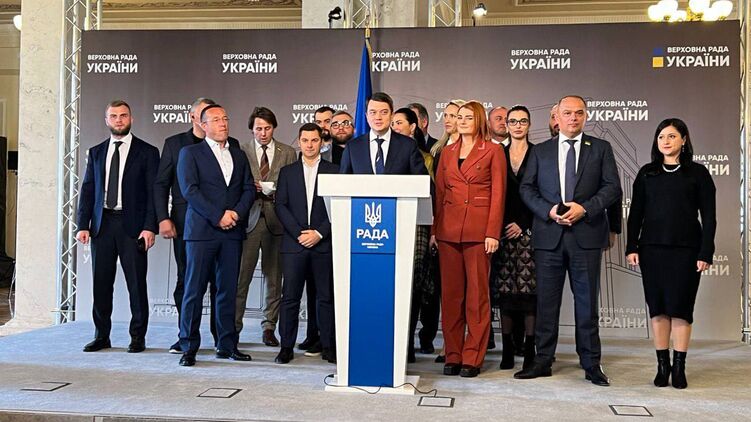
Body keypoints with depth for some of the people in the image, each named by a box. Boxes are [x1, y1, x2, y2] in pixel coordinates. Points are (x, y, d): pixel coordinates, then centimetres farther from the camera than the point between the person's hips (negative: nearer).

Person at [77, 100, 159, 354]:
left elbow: (154, 192, -2)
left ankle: (138, 338, 10)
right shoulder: (96, 152, 14)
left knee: (136, 283, 0)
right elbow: (87, 190, 12)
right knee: (101, 283, 7)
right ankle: (101, 336, 18)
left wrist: (150, 227, -12)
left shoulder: (147, 152, 3)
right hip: (102, 225, 4)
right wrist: (83, 225, 2)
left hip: (133, 226, -3)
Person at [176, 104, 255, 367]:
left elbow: (249, 189, 12)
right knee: (194, 289, -2)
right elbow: (189, 190, -7)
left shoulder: (239, 155, 18)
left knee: (228, 290, 6)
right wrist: (218, 216, -13)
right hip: (202, 230, -4)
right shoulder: (190, 153, 4)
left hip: (232, 231, 4)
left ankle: (227, 345, 13)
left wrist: (236, 212, -6)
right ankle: (189, 347, 5)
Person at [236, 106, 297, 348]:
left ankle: (269, 327, 16)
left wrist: (266, 188, -8)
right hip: (248, 218, -1)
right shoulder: (240, 151, 7)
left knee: (274, 278, 5)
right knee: (240, 277, -2)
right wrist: (252, 190, -11)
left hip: (276, 220, 1)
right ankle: (233, 327, 9)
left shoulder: (288, 153, 9)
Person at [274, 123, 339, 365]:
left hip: (324, 243, -1)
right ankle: (286, 347, 8)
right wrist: (299, 233, -8)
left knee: (326, 297, 2)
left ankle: (328, 347, 9)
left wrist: (319, 233, -9)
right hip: (293, 243, 1)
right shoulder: (287, 172, 12)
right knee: (290, 297, 1)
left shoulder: (334, 171, 8)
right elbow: (280, 206, 4)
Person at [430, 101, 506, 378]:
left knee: (477, 294, 0)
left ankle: (473, 358, 6)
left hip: (479, 230, -4)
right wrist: (434, 230, 6)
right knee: (450, 293, 5)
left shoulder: (493, 151, 3)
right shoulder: (447, 152, 16)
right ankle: (452, 355, 12)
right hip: (448, 230, 4)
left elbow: (498, 194, -2)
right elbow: (439, 192, 14)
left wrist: (493, 233, -10)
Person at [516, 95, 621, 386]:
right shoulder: (540, 151, 13)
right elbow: (526, 188, 7)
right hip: (548, 234, 1)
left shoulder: (601, 149, 9)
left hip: (586, 234, -1)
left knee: (587, 301, 4)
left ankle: (591, 365, 14)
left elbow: (613, 188, 2)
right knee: (546, 300, 6)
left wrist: (584, 208, -12)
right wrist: (548, 210, -9)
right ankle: (543, 361, 15)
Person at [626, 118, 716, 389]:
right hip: (652, 249, 2)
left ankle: (679, 367, 10)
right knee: (657, 307, 4)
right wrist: (632, 247, 1)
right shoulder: (647, 173, 10)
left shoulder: (698, 173, 3)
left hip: (685, 250, -2)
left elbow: (708, 217, 1)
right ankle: (662, 366, 12)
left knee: (680, 307, -1)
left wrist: (705, 253, -6)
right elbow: (635, 213, 9)